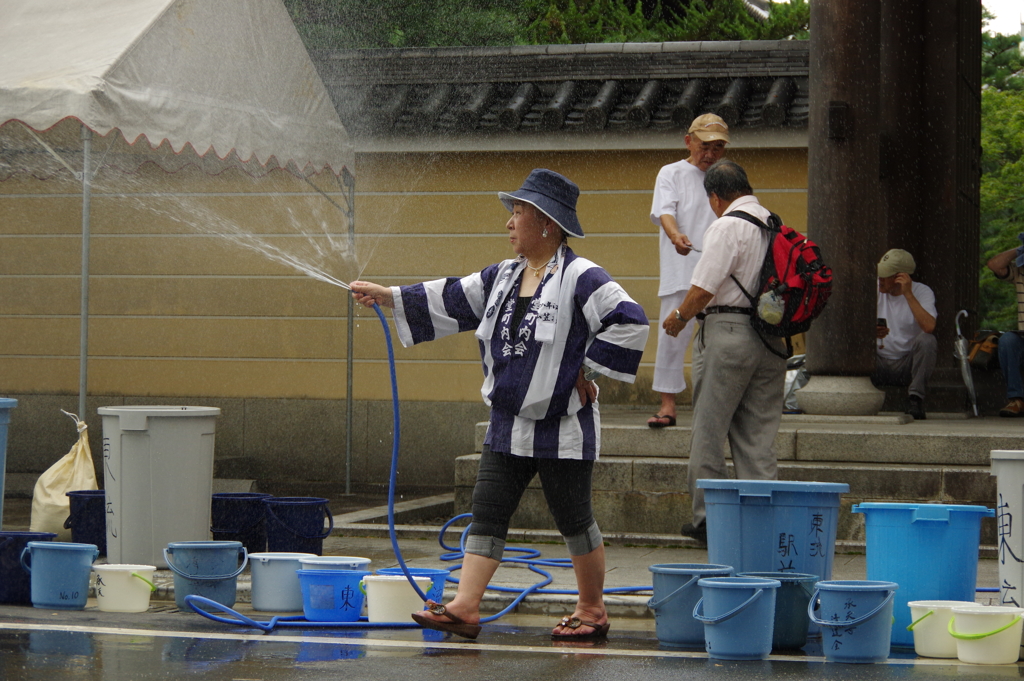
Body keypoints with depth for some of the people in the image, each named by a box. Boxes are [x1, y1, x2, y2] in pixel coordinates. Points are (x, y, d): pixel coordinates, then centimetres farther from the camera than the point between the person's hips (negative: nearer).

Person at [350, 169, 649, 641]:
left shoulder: (581, 279, -13)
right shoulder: (503, 278, 11)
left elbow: (630, 323, -20)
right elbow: (450, 301, 15)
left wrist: (587, 372, -15)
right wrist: (387, 296, 9)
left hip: (563, 429, -7)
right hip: (508, 425, 7)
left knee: (574, 520, 4)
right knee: (487, 514, 0)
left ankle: (592, 611, 19)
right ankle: (465, 608, -2)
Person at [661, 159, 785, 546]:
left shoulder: (726, 227, -11)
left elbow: (704, 288, -14)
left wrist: (680, 317, 3)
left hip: (726, 332, -7)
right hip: (771, 337, 7)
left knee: (709, 431, 3)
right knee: (758, 435, 9)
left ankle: (707, 520, 4)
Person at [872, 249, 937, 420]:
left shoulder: (922, 292, -6)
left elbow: (929, 327, -27)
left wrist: (908, 294, -24)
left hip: (908, 363, -1)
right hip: (879, 364, 1)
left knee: (927, 340, -31)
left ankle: (915, 400, -23)